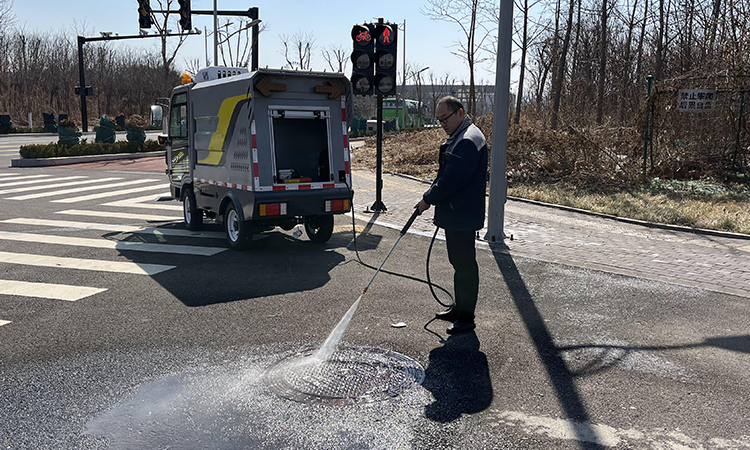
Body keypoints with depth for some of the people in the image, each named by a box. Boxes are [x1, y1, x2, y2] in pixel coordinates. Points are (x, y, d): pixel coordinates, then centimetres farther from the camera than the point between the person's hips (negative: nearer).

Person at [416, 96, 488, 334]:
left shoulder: (469, 141, -19)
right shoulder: (456, 138, 16)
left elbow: (452, 179, -23)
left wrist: (428, 199, -12)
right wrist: (430, 197, 10)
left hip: (462, 217, -11)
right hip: (454, 215, 11)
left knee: (465, 265, -2)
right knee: (459, 262, 18)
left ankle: (466, 317, 7)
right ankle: (459, 308, 30)